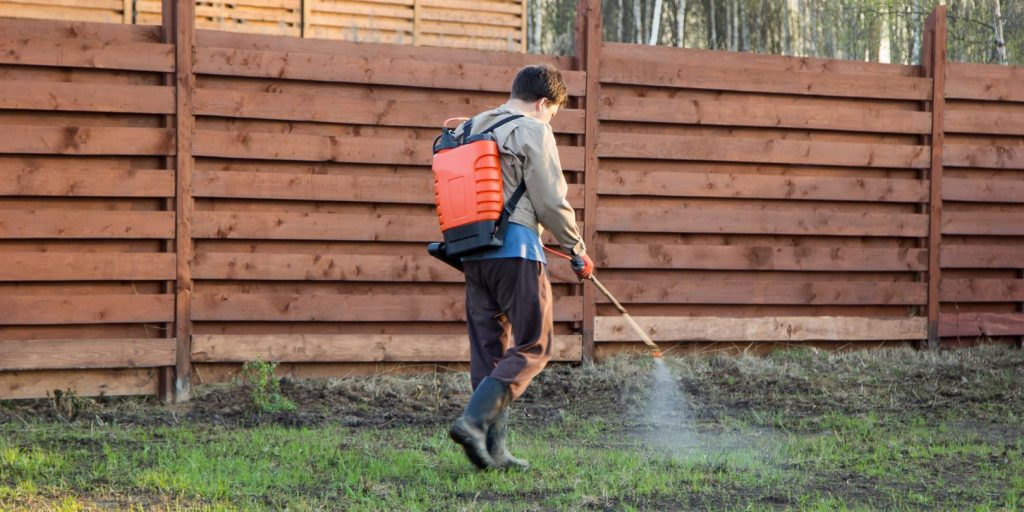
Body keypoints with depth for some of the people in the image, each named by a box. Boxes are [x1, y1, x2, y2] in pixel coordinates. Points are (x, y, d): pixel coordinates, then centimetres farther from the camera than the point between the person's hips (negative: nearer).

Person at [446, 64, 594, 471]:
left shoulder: (469, 129, 17)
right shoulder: (533, 132, -5)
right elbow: (552, 202, -7)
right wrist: (577, 251, 5)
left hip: (473, 253, 8)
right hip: (516, 250, -8)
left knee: (488, 350, 10)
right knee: (532, 346, -2)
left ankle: (492, 450, 9)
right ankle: (473, 420, -16)